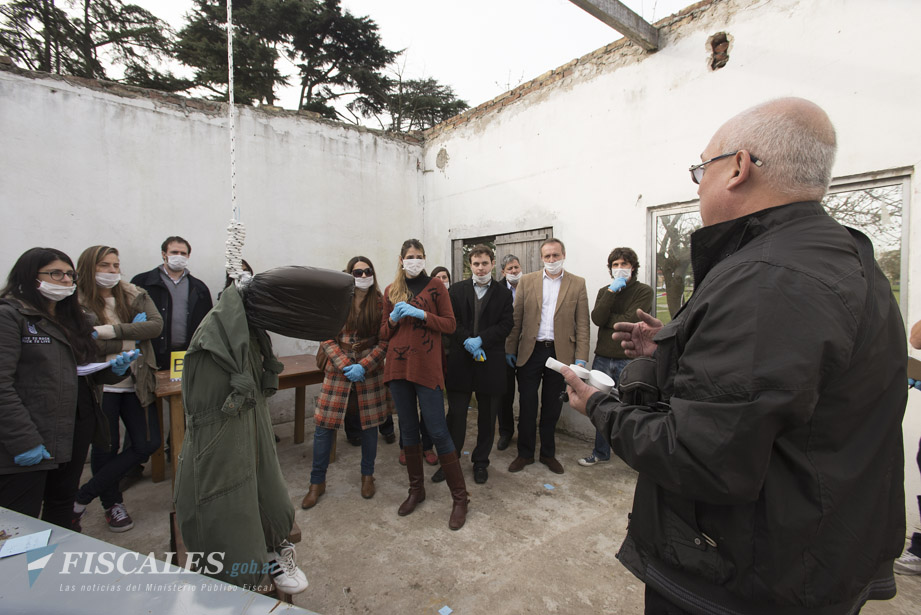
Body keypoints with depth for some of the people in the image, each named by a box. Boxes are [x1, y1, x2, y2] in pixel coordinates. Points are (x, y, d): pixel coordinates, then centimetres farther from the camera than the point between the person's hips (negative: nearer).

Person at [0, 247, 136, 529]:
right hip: (31, 443, -7)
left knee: (63, 508, 20)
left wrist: (114, 369, -3)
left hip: (76, 431, 7)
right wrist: (23, 441, -22)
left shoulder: (73, 318, 14)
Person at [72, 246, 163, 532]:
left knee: (148, 443, 2)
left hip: (135, 384, 3)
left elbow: (156, 325, -11)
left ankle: (84, 495, 19)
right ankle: (112, 504, 31)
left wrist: (112, 330, -19)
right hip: (100, 386, -3)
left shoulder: (135, 295, 5)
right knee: (106, 447, 8)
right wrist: (132, 336, -11)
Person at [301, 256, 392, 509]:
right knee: (324, 426, 4)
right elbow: (327, 339, -1)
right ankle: (317, 482, 23)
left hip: (370, 371, 0)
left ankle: (367, 475, 32)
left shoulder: (380, 303, -3)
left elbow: (385, 341, -4)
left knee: (369, 425, 10)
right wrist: (346, 365, -12)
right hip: (338, 371, 1)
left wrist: (363, 366, -14)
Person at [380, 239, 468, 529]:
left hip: (427, 367, -4)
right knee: (408, 429, 13)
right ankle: (416, 489, 31)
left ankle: (460, 497, 11)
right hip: (398, 366, 4)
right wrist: (393, 318, -7)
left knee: (438, 431, -4)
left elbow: (450, 324, -3)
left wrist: (421, 314, -15)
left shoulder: (435, 286, 2)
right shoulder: (391, 291, 12)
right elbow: (384, 333, 14)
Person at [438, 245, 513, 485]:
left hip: (490, 362, 0)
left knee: (487, 416, 11)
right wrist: (467, 342, -14)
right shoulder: (456, 290, 7)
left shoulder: (503, 293, 5)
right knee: (456, 413, 6)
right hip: (460, 361, 0)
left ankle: (481, 462, 28)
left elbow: (506, 324, -4)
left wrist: (480, 340, -15)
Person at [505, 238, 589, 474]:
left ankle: (548, 453, 29)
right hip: (530, 351, 0)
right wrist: (510, 349, -1)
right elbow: (516, 319, 2)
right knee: (527, 404, 7)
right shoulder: (527, 281, 3)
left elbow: (582, 324, 0)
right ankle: (525, 453, 24)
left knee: (552, 406, 12)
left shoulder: (577, 284, 2)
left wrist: (581, 357, -6)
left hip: (560, 353, 0)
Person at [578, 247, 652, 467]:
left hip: (629, 360, -4)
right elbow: (596, 318, -6)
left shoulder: (643, 291, 0)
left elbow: (629, 321, -15)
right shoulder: (605, 291, 12)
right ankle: (601, 452, 30)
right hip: (602, 359, 4)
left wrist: (607, 319, -3)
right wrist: (612, 291, -10)